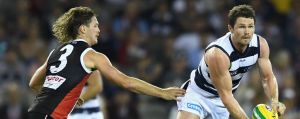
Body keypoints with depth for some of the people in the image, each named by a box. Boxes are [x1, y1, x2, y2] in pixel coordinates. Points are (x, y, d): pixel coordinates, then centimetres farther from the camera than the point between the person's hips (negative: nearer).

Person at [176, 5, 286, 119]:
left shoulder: (261, 45, -16)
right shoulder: (218, 54, -35)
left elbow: (268, 78, -5)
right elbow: (226, 95, -32)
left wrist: (274, 101, -25)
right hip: (197, 95, -6)